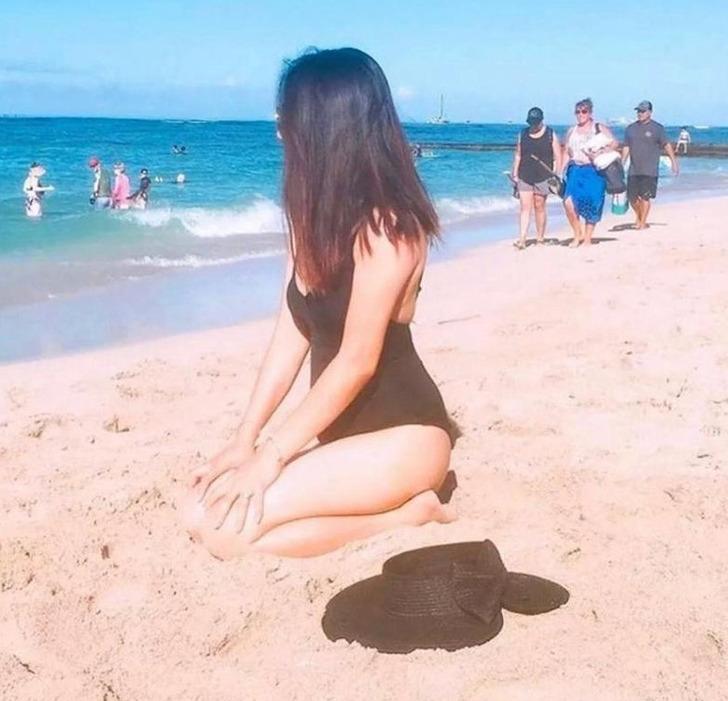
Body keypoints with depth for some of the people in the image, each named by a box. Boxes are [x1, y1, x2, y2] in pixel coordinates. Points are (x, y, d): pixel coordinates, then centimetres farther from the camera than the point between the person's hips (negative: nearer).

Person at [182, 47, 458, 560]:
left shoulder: (384, 226, -20)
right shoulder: (316, 218, 8)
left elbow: (356, 361, -22)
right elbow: (292, 333, 5)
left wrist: (270, 456, -18)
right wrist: (245, 440, 0)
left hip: (402, 434, -9)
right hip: (344, 432, 9)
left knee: (217, 524, -20)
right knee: (205, 501, -5)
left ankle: (405, 514, -6)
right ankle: (391, 500, 5)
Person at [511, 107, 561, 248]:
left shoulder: (551, 135, 0)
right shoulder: (523, 134, 9)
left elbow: (558, 157, -1)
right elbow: (518, 155, 13)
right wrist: (515, 173, 7)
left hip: (543, 177, -2)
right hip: (524, 177, 2)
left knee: (539, 207, 3)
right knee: (525, 207, -4)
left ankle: (540, 238, 13)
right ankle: (522, 238, -9)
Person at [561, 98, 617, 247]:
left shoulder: (599, 128, 5)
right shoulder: (572, 131, 17)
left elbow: (614, 143, -1)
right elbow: (566, 153, 17)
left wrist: (601, 153, -16)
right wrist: (562, 171, 9)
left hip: (593, 171, -3)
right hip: (575, 171, 3)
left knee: (591, 206, -3)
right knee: (569, 202, -16)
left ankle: (587, 239, 9)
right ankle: (578, 234, 1)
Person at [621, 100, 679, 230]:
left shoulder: (657, 128, 0)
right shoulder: (630, 128, 10)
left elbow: (667, 145, 2)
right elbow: (626, 147, 13)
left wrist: (673, 161, -2)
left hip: (650, 170, -4)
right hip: (633, 170, 4)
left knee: (645, 197, -5)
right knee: (631, 196, 6)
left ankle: (643, 222, 5)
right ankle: (638, 215, 32)